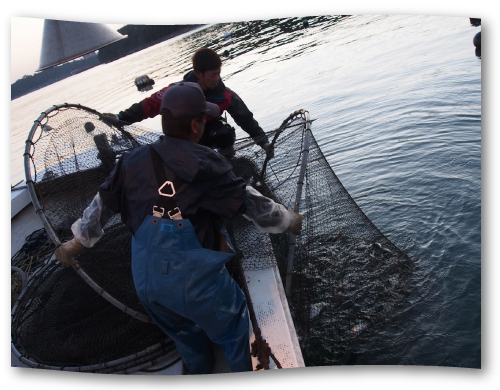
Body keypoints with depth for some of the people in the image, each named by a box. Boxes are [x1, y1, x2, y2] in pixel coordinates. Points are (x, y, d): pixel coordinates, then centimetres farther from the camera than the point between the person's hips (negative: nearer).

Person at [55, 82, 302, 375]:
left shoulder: (133, 160, -2)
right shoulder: (205, 164, -18)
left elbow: (103, 204, 8)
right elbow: (250, 202, -11)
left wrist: (76, 243, 23)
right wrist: (290, 221, 6)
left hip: (145, 282, 6)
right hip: (196, 280, -6)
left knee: (184, 333, 31)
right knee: (232, 323, 22)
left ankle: (200, 374, 53)